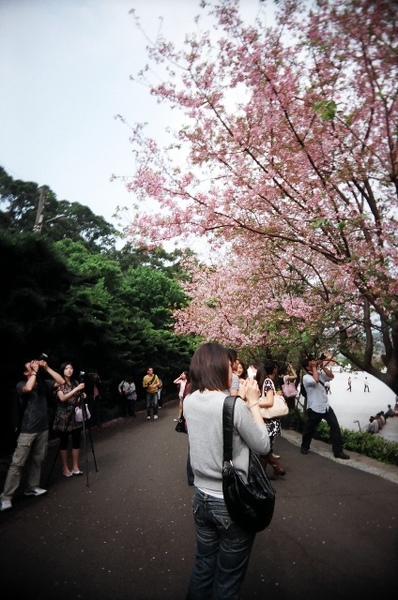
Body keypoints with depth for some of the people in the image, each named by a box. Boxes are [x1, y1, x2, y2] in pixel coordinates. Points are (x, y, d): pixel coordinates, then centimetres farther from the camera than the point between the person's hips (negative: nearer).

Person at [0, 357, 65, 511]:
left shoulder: (43, 383, 6)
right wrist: (34, 372, -19)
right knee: (18, 463, -3)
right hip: (28, 430, -5)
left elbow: (61, 381, -3)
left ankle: (32, 487, 25)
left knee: (37, 460, 12)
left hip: (43, 429, 5)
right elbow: (28, 388, -31)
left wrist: (46, 368, -8)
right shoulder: (21, 384, -8)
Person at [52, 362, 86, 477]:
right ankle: (65, 468, 15)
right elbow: (62, 398, -22)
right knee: (64, 442, 3)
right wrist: (76, 389, -28)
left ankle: (75, 467, 17)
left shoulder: (76, 382, 8)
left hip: (75, 416, 5)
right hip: (64, 417, -4)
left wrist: (82, 396, -4)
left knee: (77, 441, 6)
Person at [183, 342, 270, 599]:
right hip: (232, 503, -5)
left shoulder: (189, 401, -6)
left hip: (201, 498, 6)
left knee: (203, 569, 25)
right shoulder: (235, 406, -25)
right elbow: (263, 446, -11)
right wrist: (253, 403, -8)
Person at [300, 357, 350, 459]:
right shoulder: (306, 377, -15)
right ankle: (305, 447, 33)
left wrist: (322, 366, -8)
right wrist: (314, 368, -20)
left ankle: (338, 451, 5)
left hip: (326, 406, 6)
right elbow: (316, 380, -33)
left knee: (335, 426, -3)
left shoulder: (320, 373, 7)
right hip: (314, 409, -6)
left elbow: (331, 376, -2)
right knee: (309, 429, 10)